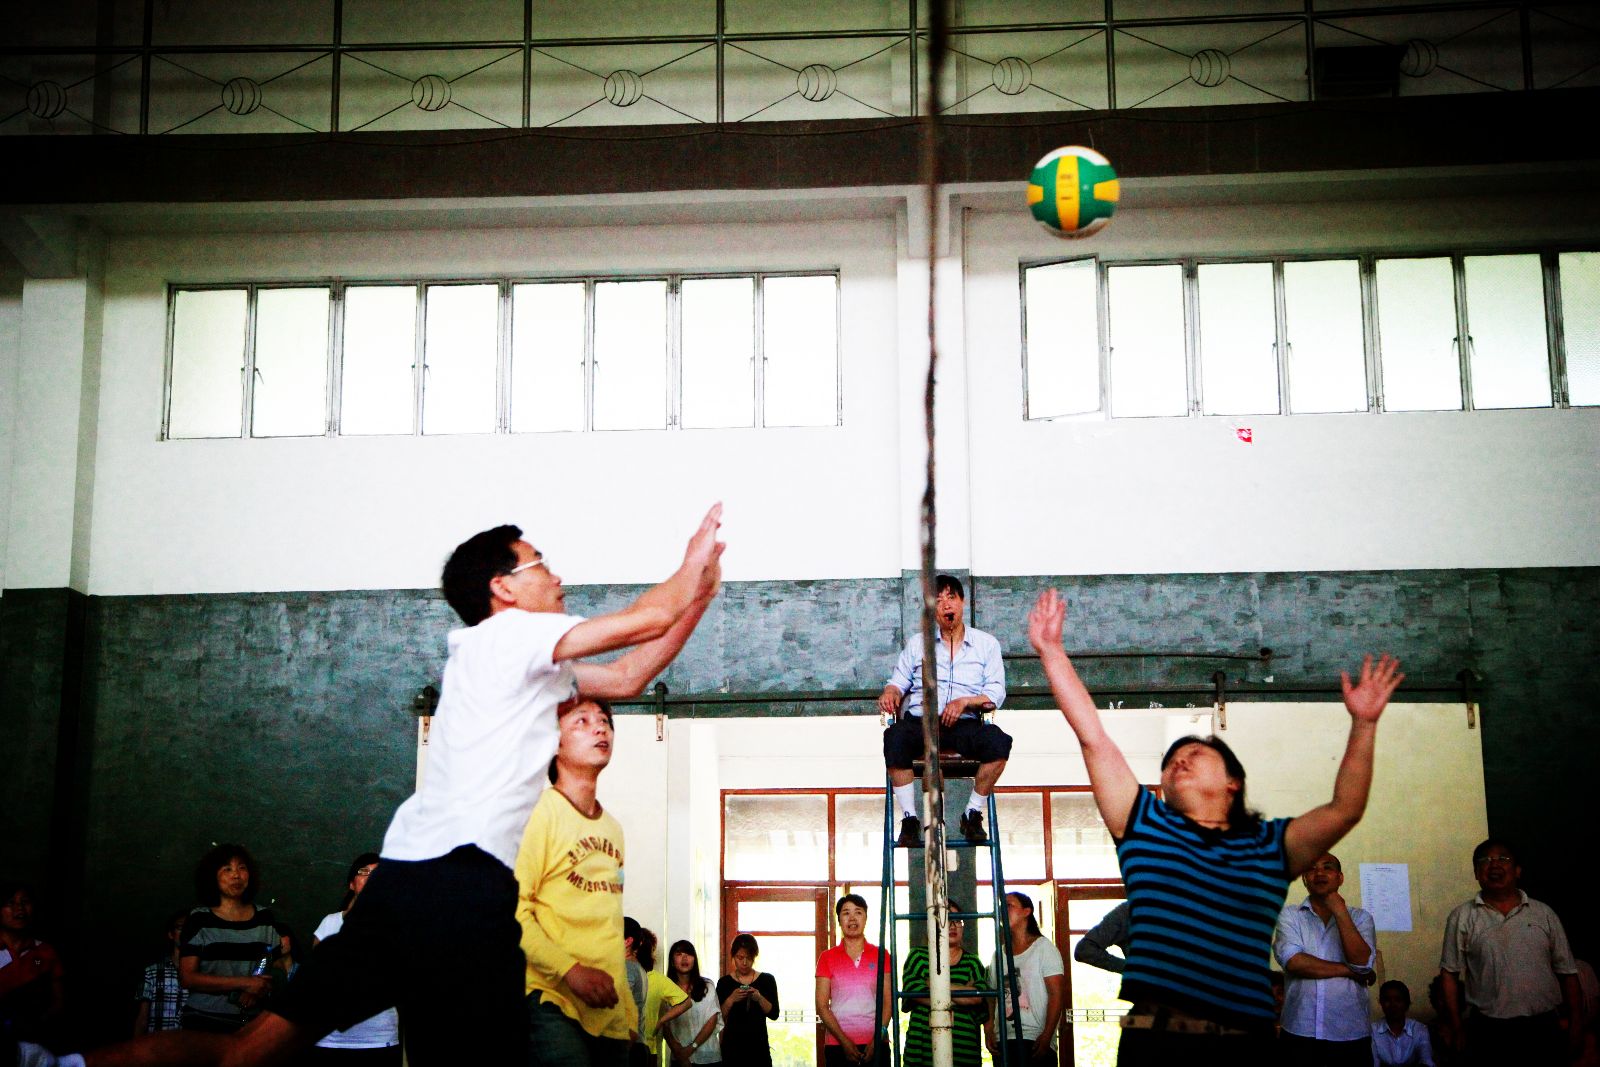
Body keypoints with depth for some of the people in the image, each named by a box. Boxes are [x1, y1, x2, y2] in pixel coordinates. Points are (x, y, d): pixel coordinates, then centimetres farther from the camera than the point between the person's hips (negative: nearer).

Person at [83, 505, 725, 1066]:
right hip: (461, 880, -9)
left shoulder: (528, 668, 29)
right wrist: (692, 566, 16)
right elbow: (646, 621, -2)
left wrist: (699, 595, 29)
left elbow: (628, 676, 32)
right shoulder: (512, 632, 2)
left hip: (408, 877, 9)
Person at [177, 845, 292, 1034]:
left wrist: (259, 990, -11)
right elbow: (187, 977, -6)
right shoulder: (199, 920, 2)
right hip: (204, 1023, -2)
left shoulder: (265, 918, 10)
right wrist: (244, 983, -13)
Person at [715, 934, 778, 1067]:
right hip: (732, 1045, 0)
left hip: (758, 1045, 0)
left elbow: (774, 1014, -2)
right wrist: (731, 999, -18)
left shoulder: (767, 980, 4)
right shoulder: (724, 982, 3)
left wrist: (759, 998, -19)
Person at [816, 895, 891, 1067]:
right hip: (837, 1045, 0)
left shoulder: (881, 955, 8)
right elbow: (822, 1006, 1)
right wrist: (844, 1041, -10)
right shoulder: (827, 958, 7)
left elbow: (888, 1002, 3)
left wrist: (877, 1039, -10)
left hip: (874, 1044, 0)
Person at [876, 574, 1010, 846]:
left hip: (965, 724, 0)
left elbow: (996, 693, 7)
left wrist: (965, 702, -12)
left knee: (998, 740, -34)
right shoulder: (917, 643, 23)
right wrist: (890, 693, -7)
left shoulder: (987, 644, 17)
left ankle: (973, 814, -15)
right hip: (920, 720, 0)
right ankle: (909, 819, -26)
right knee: (896, 737, -36)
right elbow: (899, 682, 18)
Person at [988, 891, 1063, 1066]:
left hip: (1035, 1042, -5)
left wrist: (1046, 1036, -16)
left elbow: (1056, 994, -6)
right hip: (1002, 1041, 5)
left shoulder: (1043, 947, 1)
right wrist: (989, 1034, 1)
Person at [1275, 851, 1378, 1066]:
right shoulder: (1290, 916, 4)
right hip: (1300, 1032, -1)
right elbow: (1292, 961, -12)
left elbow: (1362, 963, -8)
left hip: (1351, 1034, 1)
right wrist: (1347, 970, -8)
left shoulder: (1360, 917, 8)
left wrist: (1340, 912, -10)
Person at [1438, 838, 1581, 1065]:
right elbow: (1449, 974, 4)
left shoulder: (1543, 914, 9)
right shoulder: (1462, 917, 4)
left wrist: (1575, 1026, 3)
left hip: (1543, 1028, 2)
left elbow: (1567, 972, 10)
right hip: (1489, 1030, -1)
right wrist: (1458, 1030, -1)